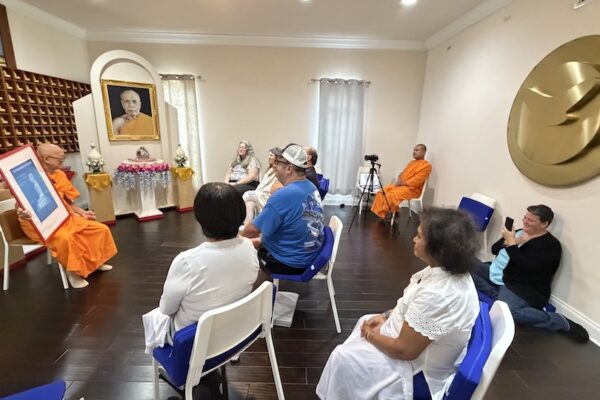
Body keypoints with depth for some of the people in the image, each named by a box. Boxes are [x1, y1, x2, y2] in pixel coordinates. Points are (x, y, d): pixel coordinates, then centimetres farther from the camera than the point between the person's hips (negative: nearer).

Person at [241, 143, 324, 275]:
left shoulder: (283, 195, -28)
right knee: (257, 241, 21)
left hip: (291, 262, -8)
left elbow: (253, 229, -19)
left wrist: (239, 235, 2)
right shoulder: (311, 187, -1)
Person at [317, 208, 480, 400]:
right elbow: (415, 307, 8)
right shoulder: (450, 269, -9)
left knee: (342, 357, -1)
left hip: (420, 369, -8)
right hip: (416, 339, 9)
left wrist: (370, 335, -11)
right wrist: (387, 315, 0)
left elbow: (403, 350, -28)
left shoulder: (437, 294, -39)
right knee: (365, 321, 22)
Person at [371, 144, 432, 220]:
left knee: (392, 195, -31)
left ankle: (389, 214, -13)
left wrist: (403, 183, -17)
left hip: (412, 189, -9)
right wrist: (398, 180, -2)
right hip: (400, 185, 9)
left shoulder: (426, 165, -8)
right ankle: (380, 213, -9)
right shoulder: (412, 162, 21)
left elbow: (417, 180, -18)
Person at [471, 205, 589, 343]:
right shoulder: (519, 232, 11)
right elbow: (494, 249, 10)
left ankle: (562, 322, -15)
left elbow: (524, 267, -25)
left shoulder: (550, 245, -12)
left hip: (524, 288, -8)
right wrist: (507, 242, -9)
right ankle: (498, 296, -14)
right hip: (496, 274, 8)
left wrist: (512, 243, -21)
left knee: (503, 310, -36)